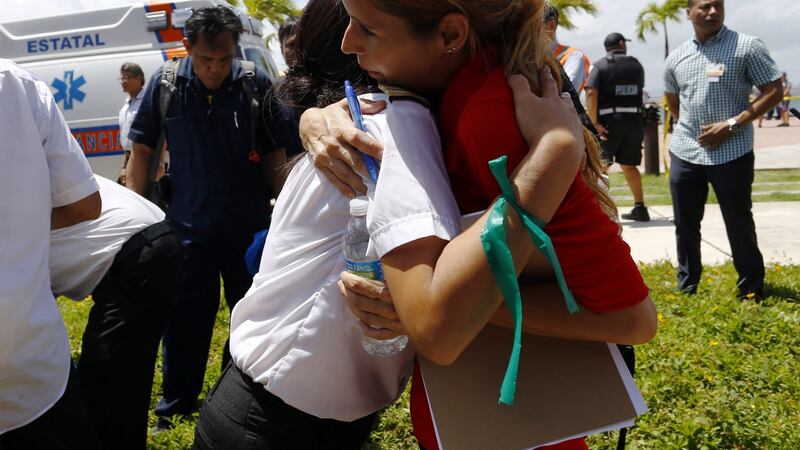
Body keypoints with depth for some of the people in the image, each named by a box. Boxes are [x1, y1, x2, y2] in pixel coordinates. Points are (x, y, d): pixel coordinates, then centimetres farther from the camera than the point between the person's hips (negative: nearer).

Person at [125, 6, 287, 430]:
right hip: (188, 223, 0)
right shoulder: (165, 84, -5)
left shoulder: (256, 84, -8)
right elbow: (143, 150, 3)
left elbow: (274, 156, -2)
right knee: (184, 319, 11)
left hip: (249, 223, 0)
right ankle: (175, 403, 31)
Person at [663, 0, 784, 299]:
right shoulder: (676, 57, 8)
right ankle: (686, 287, 26)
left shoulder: (747, 46, -5)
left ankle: (751, 290, 21)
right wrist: (691, 125, 12)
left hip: (732, 153, -4)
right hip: (684, 153, 4)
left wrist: (732, 124, -14)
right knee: (685, 224, 11)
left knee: (739, 223, 6)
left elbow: (774, 91, -6)